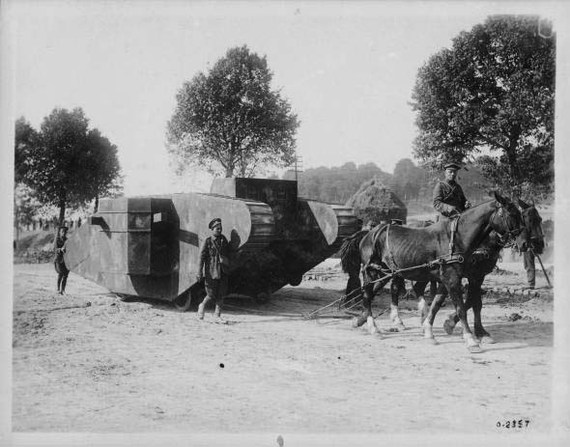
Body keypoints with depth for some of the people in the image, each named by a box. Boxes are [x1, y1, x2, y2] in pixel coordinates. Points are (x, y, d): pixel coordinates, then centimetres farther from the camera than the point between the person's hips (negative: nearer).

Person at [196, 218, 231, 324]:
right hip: (211, 271, -4)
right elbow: (201, 258, -7)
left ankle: (217, 315, 9)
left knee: (221, 294, 0)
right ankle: (202, 306, 28)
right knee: (211, 295, -1)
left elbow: (228, 253, 20)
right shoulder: (207, 241, -5)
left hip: (223, 271, 4)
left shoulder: (223, 239, 7)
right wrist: (199, 273, -11)